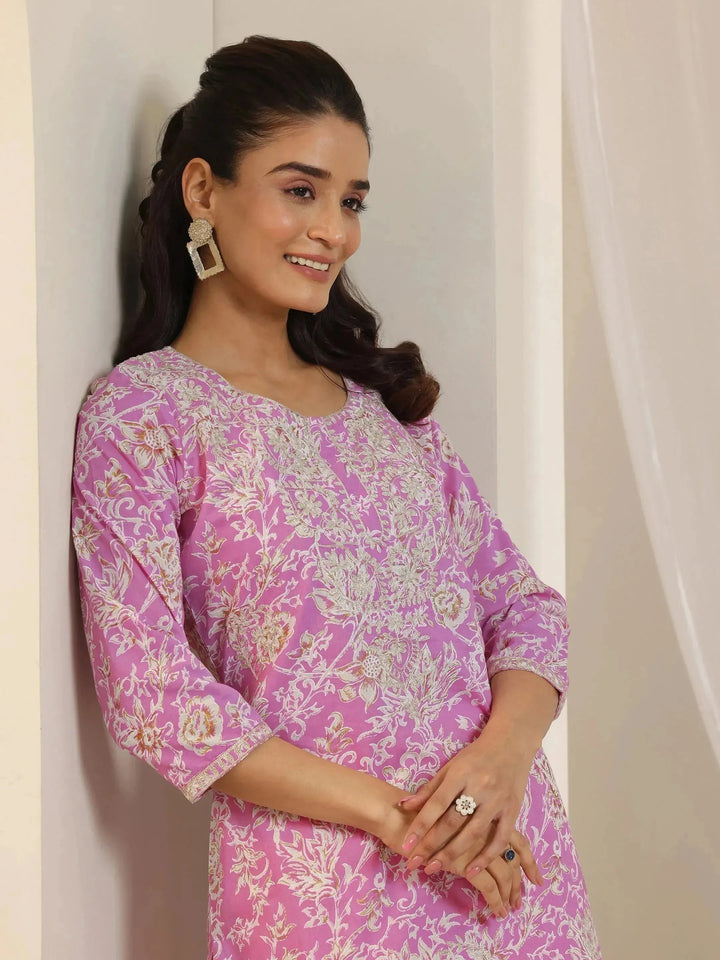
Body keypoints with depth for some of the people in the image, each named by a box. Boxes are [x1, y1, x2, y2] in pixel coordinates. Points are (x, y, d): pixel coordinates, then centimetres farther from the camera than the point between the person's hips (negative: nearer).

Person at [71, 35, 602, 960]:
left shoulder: (383, 395, 11)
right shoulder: (140, 411, -6)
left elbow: (525, 601, 7)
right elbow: (148, 694, -13)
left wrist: (504, 751, -13)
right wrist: (390, 811, -17)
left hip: (506, 846, 5)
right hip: (320, 881, -5)